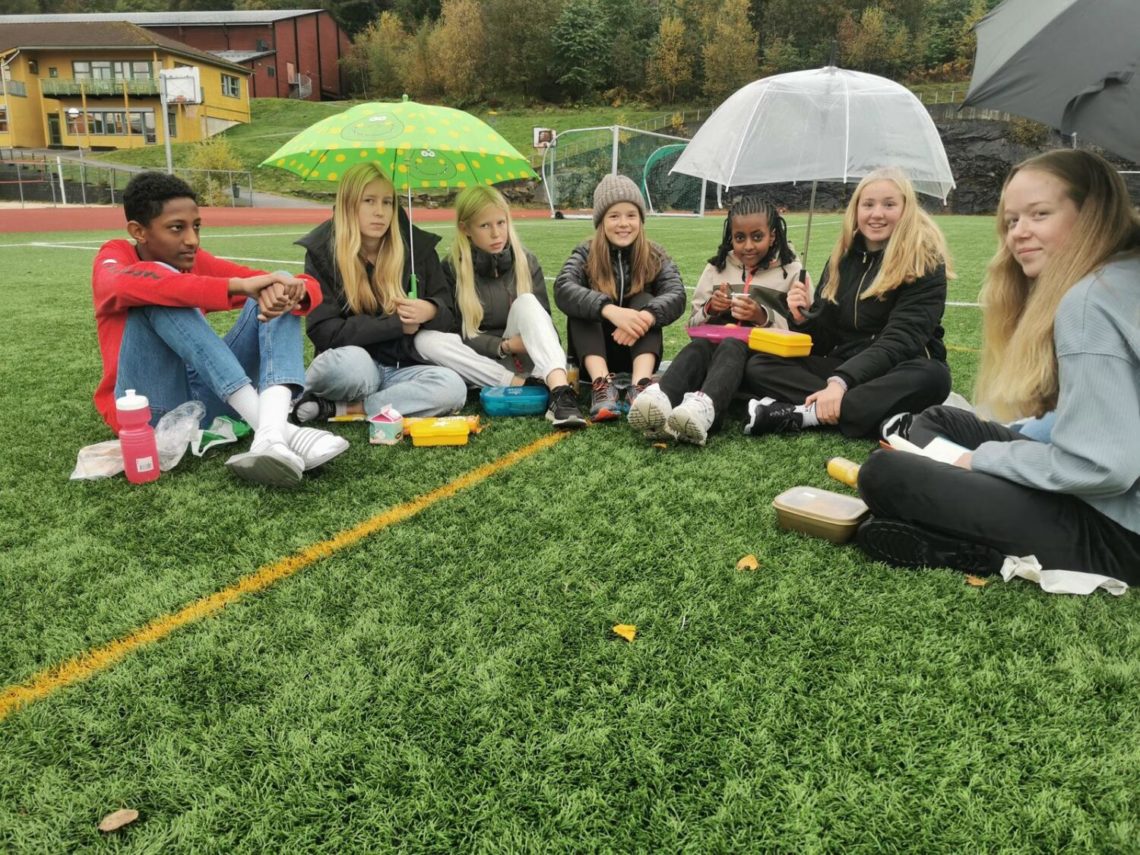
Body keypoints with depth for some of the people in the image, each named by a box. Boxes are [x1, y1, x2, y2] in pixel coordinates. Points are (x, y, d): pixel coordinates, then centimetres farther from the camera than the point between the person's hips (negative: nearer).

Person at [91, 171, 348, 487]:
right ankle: (274, 428, -37)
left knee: (277, 294, -9)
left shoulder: (200, 263, 9)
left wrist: (291, 291, -24)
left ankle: (271, 434, -36)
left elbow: (309, 288, 1)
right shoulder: (115, 256, -1)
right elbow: (128, 284, -30)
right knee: (160, 292, -25)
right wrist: (238, 285, -37)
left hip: (208, 399, 4)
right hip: (148, 409, -4)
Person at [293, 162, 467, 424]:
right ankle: (305, 395, -7)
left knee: (453, 387, -30)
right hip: (352, 368, -4)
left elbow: (448, 314, 8)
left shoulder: (417, 246, 2)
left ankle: (333, 408, -18)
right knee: (351, 360, -40)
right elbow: (324, 331, -12)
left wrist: (430, 312, -17)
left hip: (401, 369, 4)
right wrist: (397, 324, -15)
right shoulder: (322, 253, -4)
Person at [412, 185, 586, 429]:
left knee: (526, 301, -27)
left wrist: (533, 343, -24)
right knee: (425, 339, -25)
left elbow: (541, 317, -1)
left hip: (524, 358, 0)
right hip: (484, 361, 0)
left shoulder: (526, 261, 1)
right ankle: (522, 385, -31)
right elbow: (459, 333, -6)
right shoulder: (452, 269, -4)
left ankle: (559, 391, -48)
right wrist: (504, 345, -21)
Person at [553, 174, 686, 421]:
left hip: (638, 353, 0)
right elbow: (563, 289, -26)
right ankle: (602, 383, -44)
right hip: (592, 355, 0)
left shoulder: (655, 258, -1)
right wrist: (610, 310, -44)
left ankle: (641, 384, -44)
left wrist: (646, 317, -43)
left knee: (644, 301, -23)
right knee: (582, 306, -24)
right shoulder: (585, 255, -4)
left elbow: (677, 296, -20)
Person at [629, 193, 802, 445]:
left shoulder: (791, 272, 9)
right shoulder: (717, 268, 18)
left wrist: (763, 317, -13)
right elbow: (692, 324, 18)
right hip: (716, 343, 3)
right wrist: (710, 310, -4)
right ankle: (660, 399, -64)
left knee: (731, 346, -37)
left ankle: (704, 408, -67)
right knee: (698, 346, -33)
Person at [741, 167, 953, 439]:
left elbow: (900, 340, -22)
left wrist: (840, 382, -36)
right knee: (759, 365, -16)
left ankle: (803, 414, -37)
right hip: (844, 366, 4)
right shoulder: (844, 258, 7)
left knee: (932, 376, -38)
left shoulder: (926, 263, -9)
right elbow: (824, 342, 9)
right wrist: (803, 318, -15)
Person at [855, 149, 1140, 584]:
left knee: (884, 475, -14)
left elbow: (1100, 466, -25)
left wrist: (984, 456, -11)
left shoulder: (1090, 302, -21)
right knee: (936, 419, 19)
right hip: (1103, 500, 10)